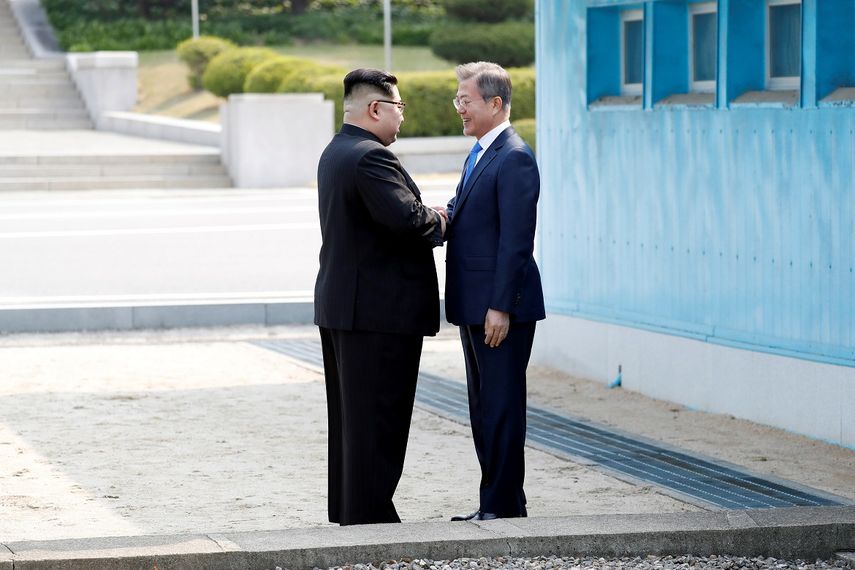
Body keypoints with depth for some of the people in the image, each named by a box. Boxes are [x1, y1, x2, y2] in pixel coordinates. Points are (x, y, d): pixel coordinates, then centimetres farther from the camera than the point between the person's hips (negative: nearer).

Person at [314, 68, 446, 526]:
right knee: (377, 418, -5)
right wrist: (438, 222, -9)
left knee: (351, 416, 15)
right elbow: (406, 218, -29)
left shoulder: (335, 153, 15)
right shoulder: (370, 157, -18)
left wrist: (426, 218, 5)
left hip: (340, 305, 11)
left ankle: (348, 509, 22)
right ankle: (370, 516, -3)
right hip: (379, 310, -11)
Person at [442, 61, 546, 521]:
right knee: (484, 408, 14)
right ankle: (496, 504, 21)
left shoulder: (514, 158, -15)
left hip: (502, 307, -10)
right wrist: (442, 219, -2)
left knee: (502, 406, -4)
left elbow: (516, 240, -19)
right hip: (474, 304, 10)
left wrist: (500, 307, -22)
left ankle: (503, 506, 1)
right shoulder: (478, 155, 17)